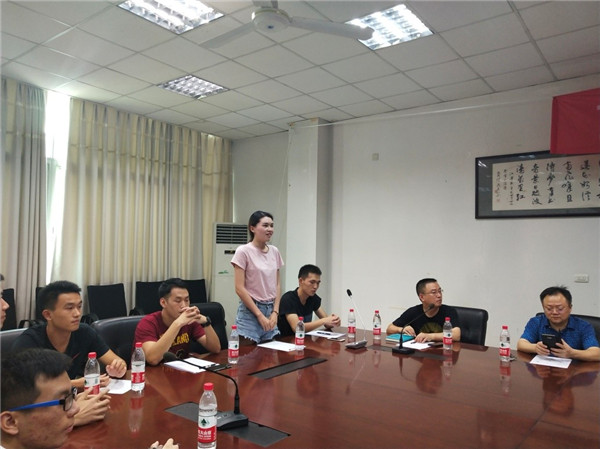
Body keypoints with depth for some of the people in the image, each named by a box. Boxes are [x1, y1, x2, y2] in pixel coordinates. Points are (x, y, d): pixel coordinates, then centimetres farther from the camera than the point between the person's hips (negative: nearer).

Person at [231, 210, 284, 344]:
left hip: (271, 310, 5)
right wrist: (260, 315, -13)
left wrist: (275, 312, -1)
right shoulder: (243, 251, -10)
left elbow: (277, 284, 10)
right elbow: (239, 288, -13)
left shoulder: (274, 251, 6)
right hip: (250, 311, -5)